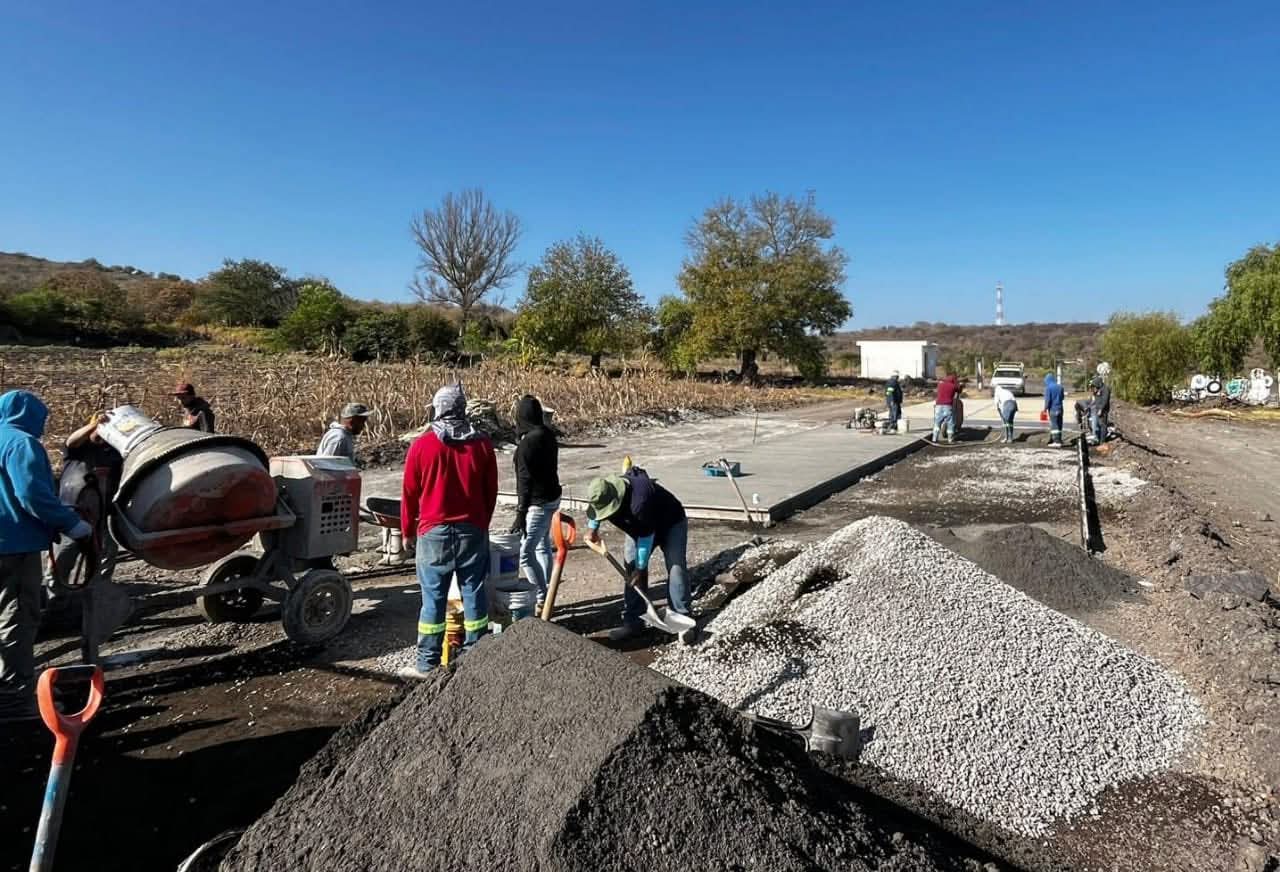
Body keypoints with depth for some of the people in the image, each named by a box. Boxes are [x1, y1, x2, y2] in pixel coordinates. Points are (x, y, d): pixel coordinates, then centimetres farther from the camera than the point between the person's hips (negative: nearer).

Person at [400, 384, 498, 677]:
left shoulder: (422, 445, -6)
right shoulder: (482, 444, 2)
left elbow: (410, 493, 0)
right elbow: (491, 491, 8)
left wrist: (407, 530, 13)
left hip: (435, 531, -2)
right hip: (473, 530, 3)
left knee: (434, 597, 3)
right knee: (474, 592, 9)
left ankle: (427, 663, 9)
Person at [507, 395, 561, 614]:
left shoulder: (527, 442, -22)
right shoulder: (548, 435, 4)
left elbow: (525, 481, -24)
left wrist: (520, 514, -21)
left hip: (538, 503, -10)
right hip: (551, 497, 10)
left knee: (525, 553, -5)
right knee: (543, 546, 19)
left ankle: (542, 600, 1)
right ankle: (546, 597, 28)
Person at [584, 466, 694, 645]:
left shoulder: (640, 501, -45)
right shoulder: (602, 495, -22)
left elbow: (646, 537, -34)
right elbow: (594, 511, 6)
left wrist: (640, 568, -25)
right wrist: (592, 528, -6)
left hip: (671, 523, -7)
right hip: (639, 526, 7)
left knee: (676, 567, -16)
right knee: (631, 568, -1)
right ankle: (632, 620, 4)